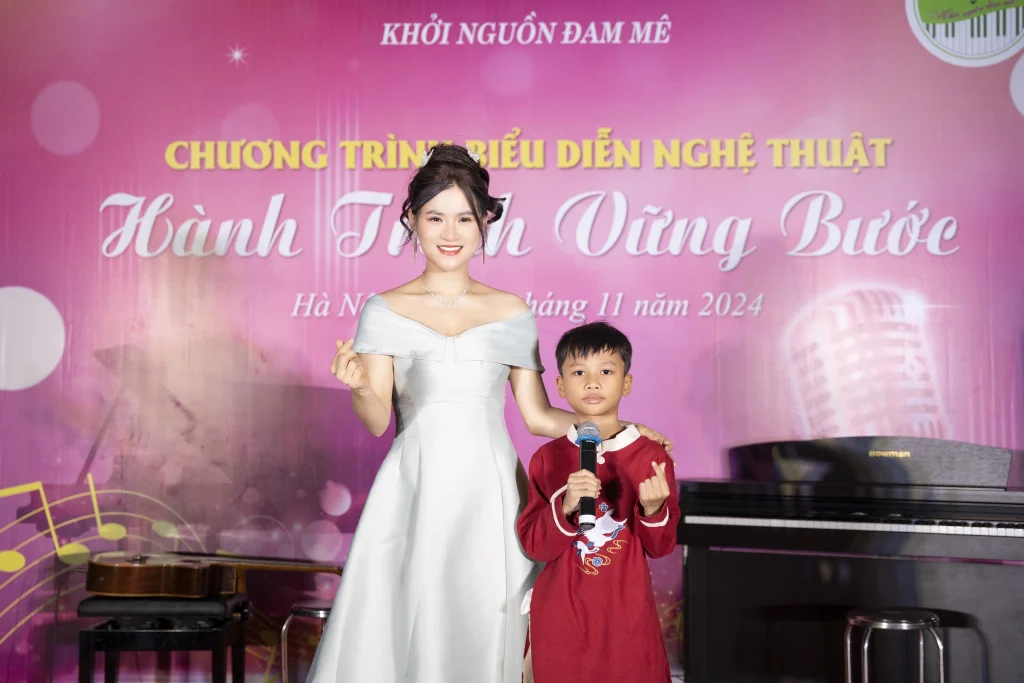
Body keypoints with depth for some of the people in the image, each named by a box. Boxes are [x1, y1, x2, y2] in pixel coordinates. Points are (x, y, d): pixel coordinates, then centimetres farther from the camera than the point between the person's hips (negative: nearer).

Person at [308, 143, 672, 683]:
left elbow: (538, 416, 9)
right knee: (406, 625, -3)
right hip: (415, 491, -1)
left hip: (489, 493, 1)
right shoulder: (385, 310, 4)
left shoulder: (513, 313, 6)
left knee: (485, 629, 1)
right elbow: (377, 420, -1)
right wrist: (359, 384, -21)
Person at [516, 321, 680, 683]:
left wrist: (653, 510, -20)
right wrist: (566, 506, -21)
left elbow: (661, 546, -1)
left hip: (627, 609, 0)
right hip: (560, 612, 1)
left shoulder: (651, 456, -4)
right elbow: (534, 544, -5)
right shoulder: (547, 459, -1)